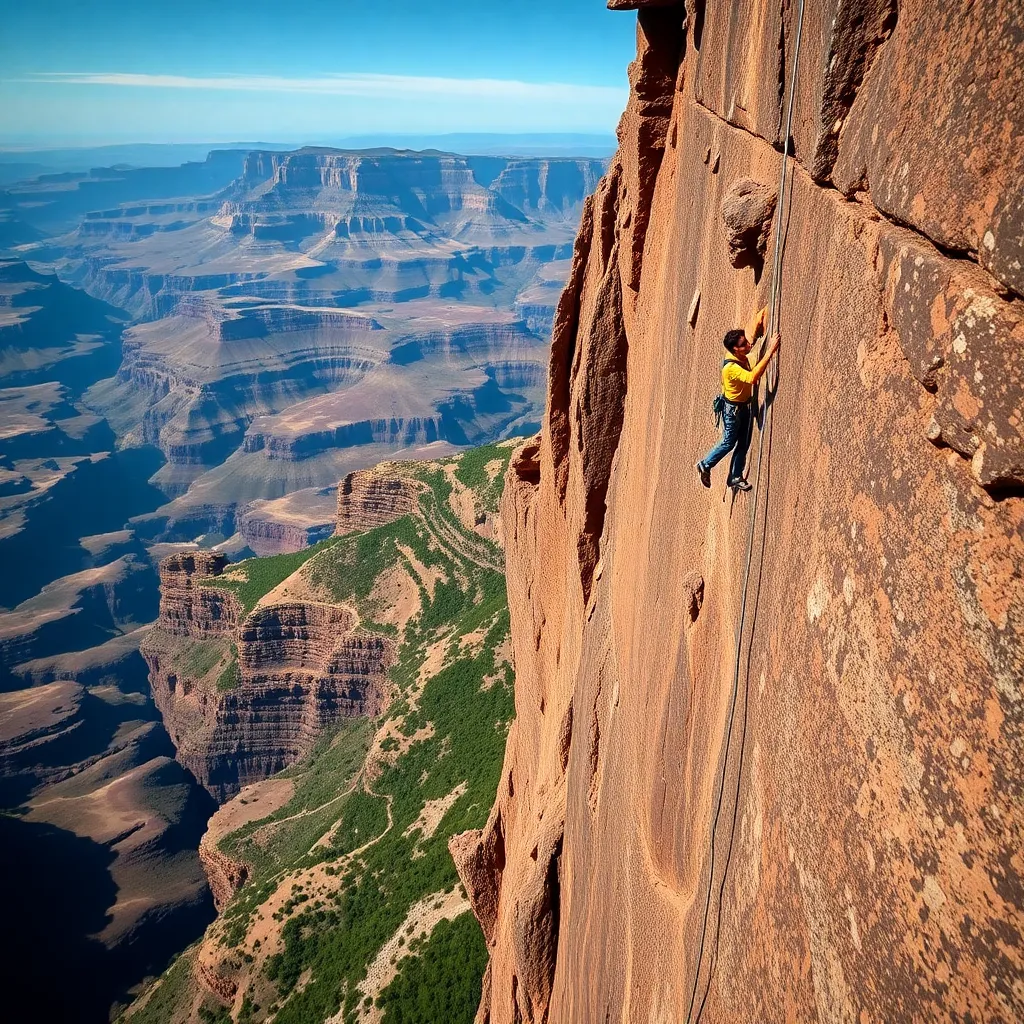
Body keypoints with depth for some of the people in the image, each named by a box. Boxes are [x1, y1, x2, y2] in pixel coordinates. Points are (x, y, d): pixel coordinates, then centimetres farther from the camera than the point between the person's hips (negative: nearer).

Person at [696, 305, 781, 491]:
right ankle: (705, 465, 27)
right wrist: (770, 351, -50)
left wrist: (764, 311, -9)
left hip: (745, 405, 8)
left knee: (743, 444, 12)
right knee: (729, 442, 7)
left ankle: (736, 478, 23)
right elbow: (752, 377, -47)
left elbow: (752, 329, 2)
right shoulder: (731, 368, -32)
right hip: (732, 408, -8)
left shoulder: (741, 355, -8)